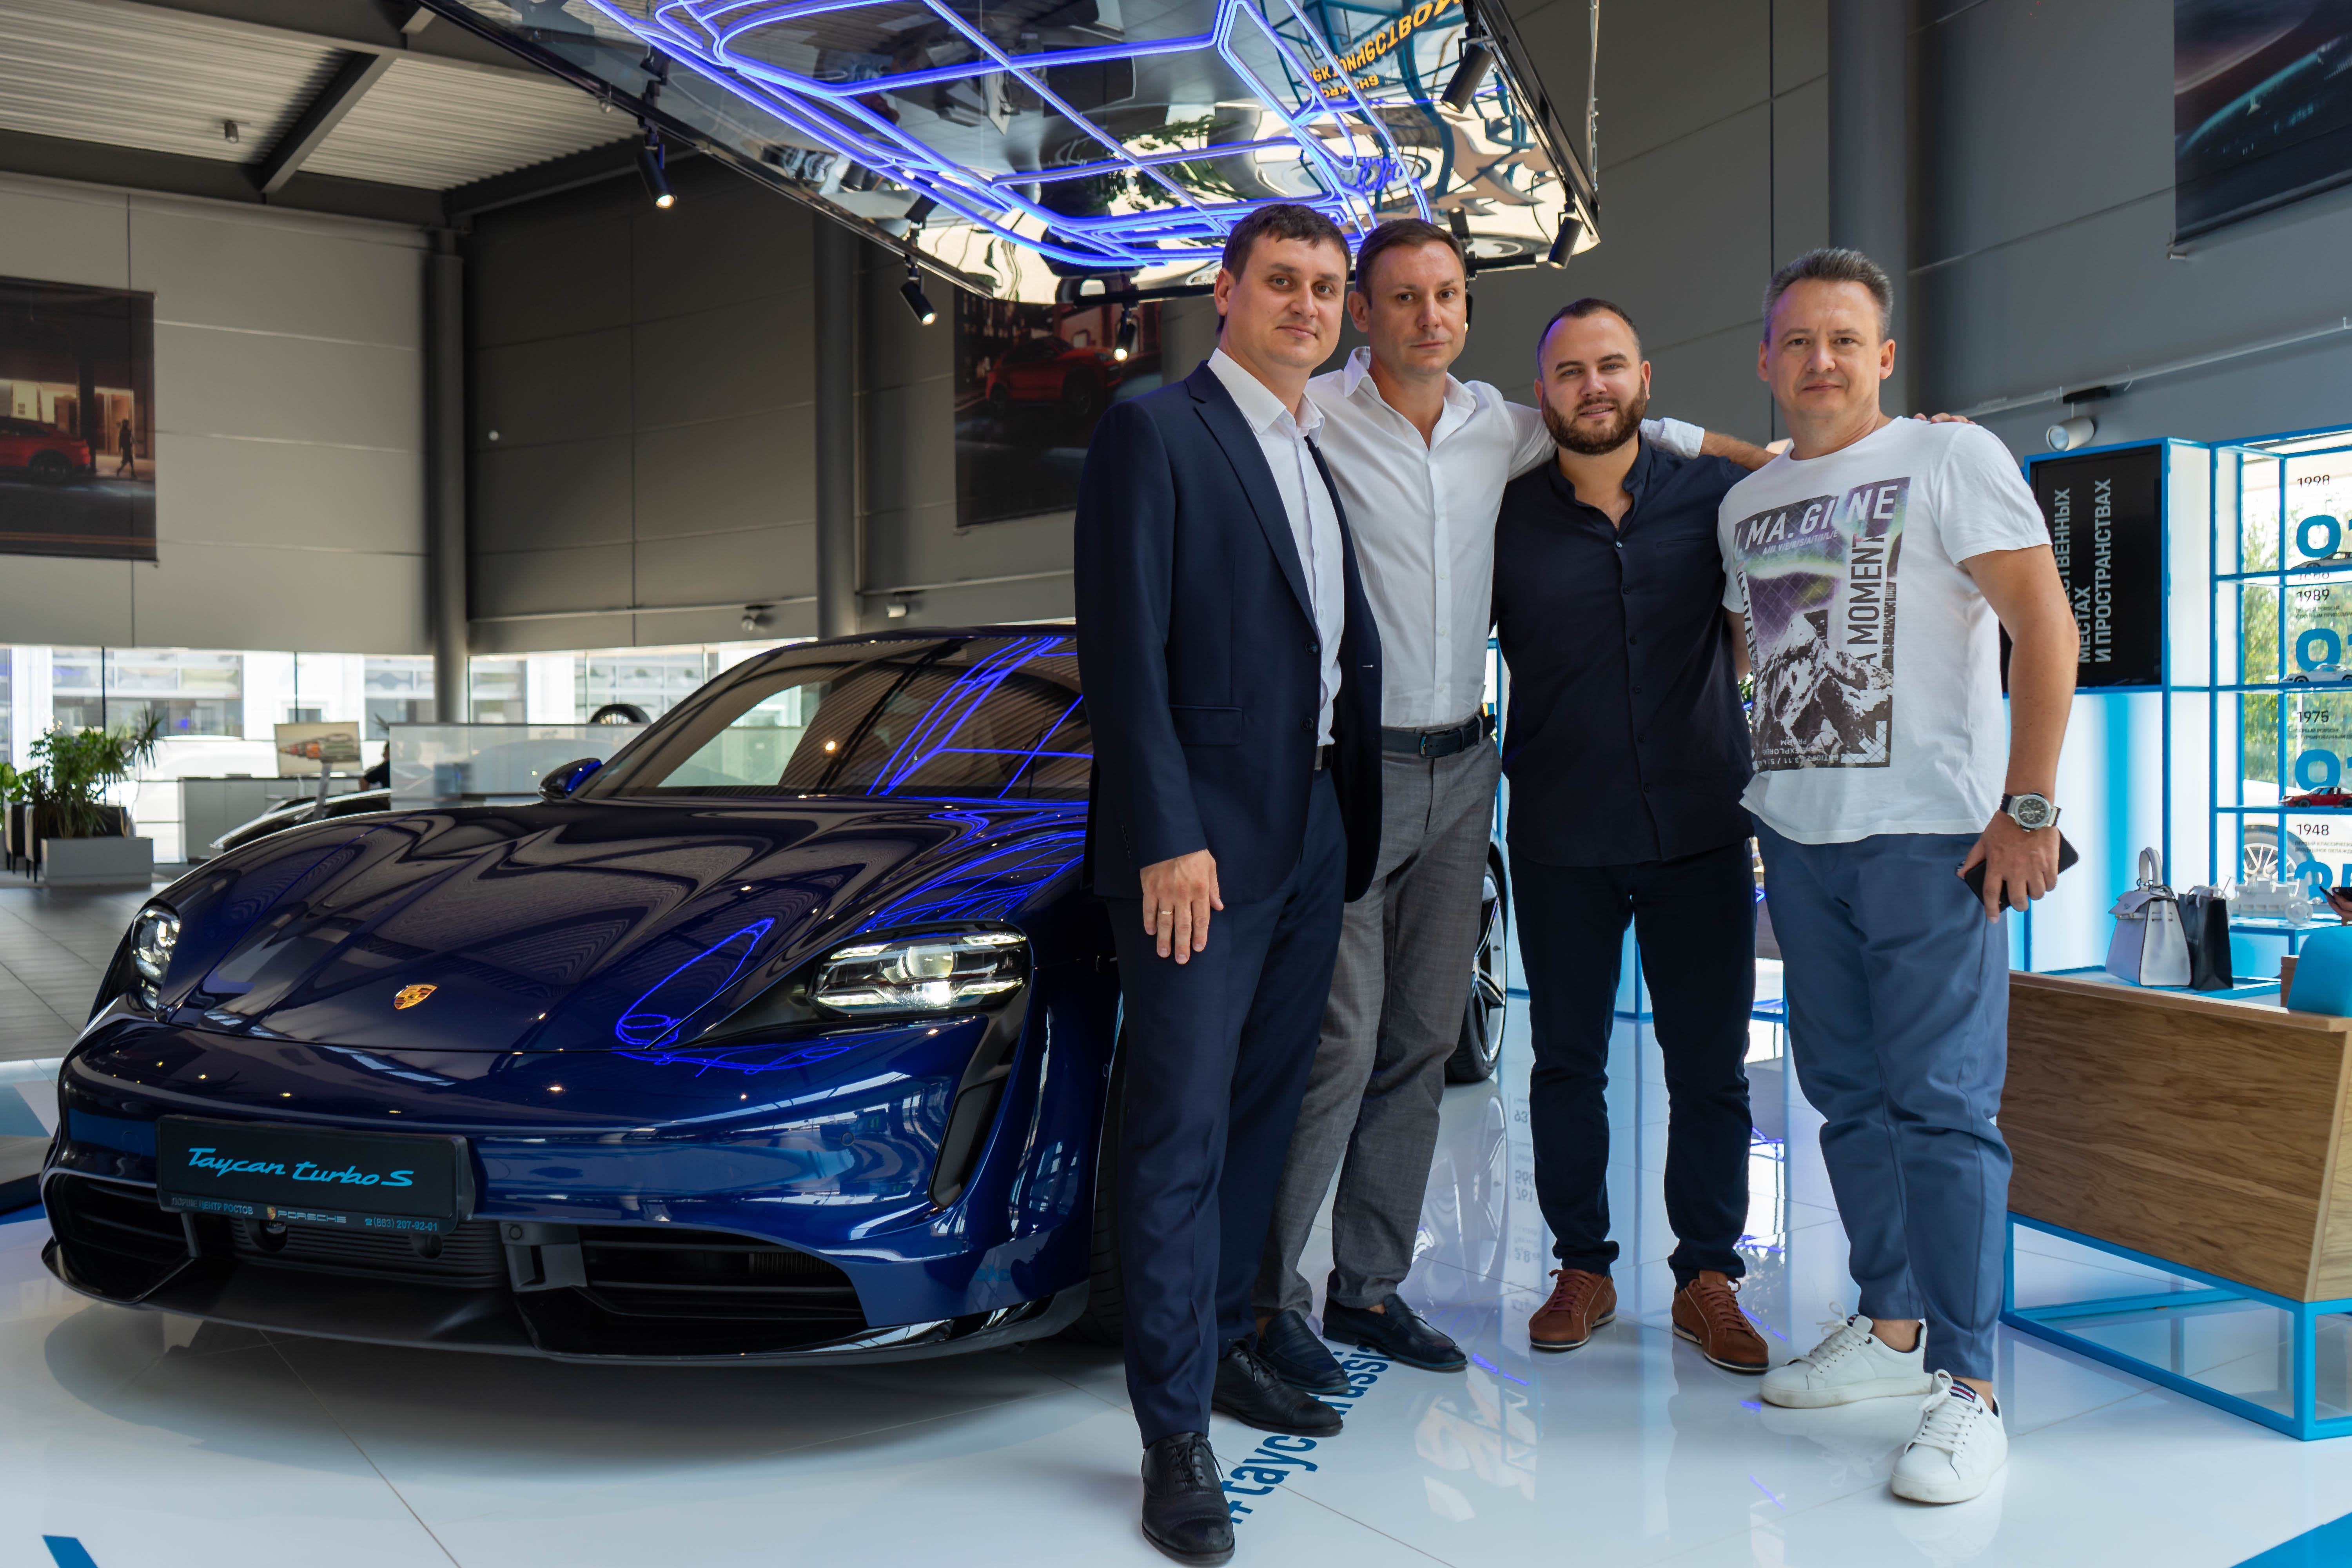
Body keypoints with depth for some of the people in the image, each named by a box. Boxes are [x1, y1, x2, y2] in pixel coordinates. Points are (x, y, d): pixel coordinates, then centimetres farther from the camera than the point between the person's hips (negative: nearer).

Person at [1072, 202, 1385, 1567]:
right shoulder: (1154, 432, -7)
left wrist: (1354, 830, 12)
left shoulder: (1323, 459, 17)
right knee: (1182, 1130, -2)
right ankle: (1176, 1429, 7)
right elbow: (1123, 648, -14)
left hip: (1313, 839, 8)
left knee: (1264, 1109, 15)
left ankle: (1224, 1344, 31)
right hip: (1201, 839, -8)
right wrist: (1168, 839, -19)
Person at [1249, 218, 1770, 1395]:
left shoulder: (1498, 427, 11)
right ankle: (1266, 1298, 6)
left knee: (1423, 1039, 9)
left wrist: (1788, 462, 21)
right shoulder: (1314, 419, -6)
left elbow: (1633, 430, 23)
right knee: (1338, 1042, -9)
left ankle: (1369, 1287, 21)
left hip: (1461, 770, 6)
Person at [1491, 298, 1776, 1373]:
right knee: (1566, 1062, 10)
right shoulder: (1506, 518, 1)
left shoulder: (1713, 494, 2)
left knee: (1711, 1066, 5)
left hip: (1699, 829, 0)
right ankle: (1581, 1268, 26)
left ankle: (1708, 1278, 21)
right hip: (1559, 842, 0)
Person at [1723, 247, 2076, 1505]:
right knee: (1846, 1094, 12)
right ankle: (1892, 1328, 26)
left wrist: (2028, 811, -14)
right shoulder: (1747, 503, 14)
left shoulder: (1951, 459, -3)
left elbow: (2046, 629, -9)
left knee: (1941, 1104, -7)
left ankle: (1968, 1392, 1)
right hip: (1796, 834, 6)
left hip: (1929, 835, -6)